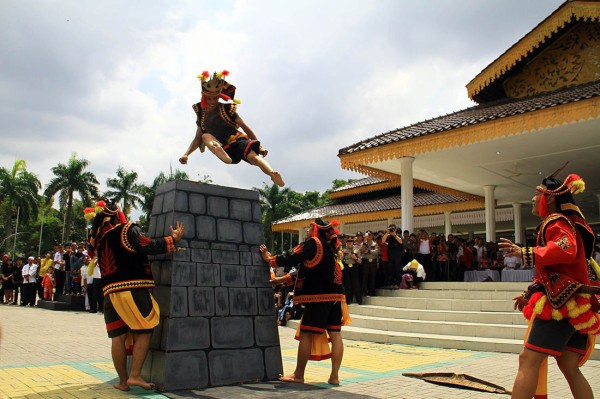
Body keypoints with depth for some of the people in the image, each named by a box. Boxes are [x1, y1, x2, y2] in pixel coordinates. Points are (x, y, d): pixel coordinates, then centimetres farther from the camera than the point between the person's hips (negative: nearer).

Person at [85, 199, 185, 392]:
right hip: (133, 289, -6)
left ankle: (123, 381, 13)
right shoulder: (128, 230, -5)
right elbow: (148, 246, -15)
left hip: (110, 292, 6)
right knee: (144, 332, 1)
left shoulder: (100, 237, 13)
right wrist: (173, 239, -7)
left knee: (118, 336, 7)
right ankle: (135, 375, -4)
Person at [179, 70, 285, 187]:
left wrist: (259, 146, -4)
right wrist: (186, 154, 3)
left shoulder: (227, 109, 6)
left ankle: (273, 174, -61)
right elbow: (197, 139, 19)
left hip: (238, 140, -2)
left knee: (253, 156, -33)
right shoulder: (201, 114, 15)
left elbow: (244, 126, 3)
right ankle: (225, 158, -53)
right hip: (225, 148, 2)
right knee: (205, 136, -22)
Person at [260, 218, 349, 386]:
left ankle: (298, 375, 7)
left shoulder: (312, 243, -6)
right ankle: (334, 376, 4)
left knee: (306, 334, 0)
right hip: (335, 296, 8)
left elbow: (291, 258, -10)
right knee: (335, 334, 3)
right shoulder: (330, 247, 18)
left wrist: (270, 259, 4)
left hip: (319, 296, -8)